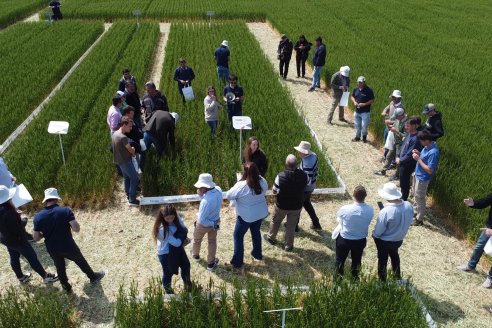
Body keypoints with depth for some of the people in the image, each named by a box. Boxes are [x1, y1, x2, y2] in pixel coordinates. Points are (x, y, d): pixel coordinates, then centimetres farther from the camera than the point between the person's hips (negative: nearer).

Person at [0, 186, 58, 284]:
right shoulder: (8, 213, -36)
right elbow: (19, 227, -27)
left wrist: (16, 215, 1)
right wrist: (24, 220, -10)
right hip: (17, 239, -9)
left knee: (14, 258, 25)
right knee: (32, 258, 7)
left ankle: (21, 277, 46)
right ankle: (46, 277, 21)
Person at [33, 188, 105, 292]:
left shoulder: (38, 216, -10)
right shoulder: (65, 211, -19)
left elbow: (36, 238, -5)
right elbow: (76, 228, -24)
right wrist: (69, 226, -3)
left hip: (52, 249, 3)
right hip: (68, 247, -2)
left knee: (60, 268, 27)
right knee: (80, 261, 24)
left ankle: (66, 287, 46)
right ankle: (93, 277, 45)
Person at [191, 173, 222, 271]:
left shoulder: (206, 201, -41)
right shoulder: (218, 190, -21)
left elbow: (201, 220, -32)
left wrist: (212, 224, -16)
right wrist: (201, 194, -21)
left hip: (204, 224, -5)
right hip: (215, 221, 5)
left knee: (197, 240, 27)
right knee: (212, 242, 24)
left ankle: (195, 255, 55)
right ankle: (211, 263, 39)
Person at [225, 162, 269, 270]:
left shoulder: (241, 185, -27)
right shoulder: (262, 181, -11)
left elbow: (228, 196, -15)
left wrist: (239, 196, 2)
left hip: (246, 216, -6)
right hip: (260, 213, 6)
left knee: (238, 236, 10)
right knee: (256, 232, 28)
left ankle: (237, 262, 16)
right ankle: (257, 254, 45)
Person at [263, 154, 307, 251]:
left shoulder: (281, 176, -28)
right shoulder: (303, 175, -18)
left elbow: (274, 191, -16)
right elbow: (304, 187, 2)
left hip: (282, 205, -2)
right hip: (297, 205, 2)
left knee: (275, 221, 25)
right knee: (291, 226, 20)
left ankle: (271, 237, 47)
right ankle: (288, 246, 33)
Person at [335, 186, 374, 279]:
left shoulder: (345, 209, -30)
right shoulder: (370, 210, -22)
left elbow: (338, 216, -7)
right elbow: (367, 221, -2)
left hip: (344, 239, -2)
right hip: (361, 240, 2)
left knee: (340, 260, 23)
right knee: (357, 261, 27)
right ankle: (355, 278, 48)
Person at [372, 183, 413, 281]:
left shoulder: (385, 212, -37)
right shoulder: (409, 206, -20)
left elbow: (378, 232, -24)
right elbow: (409, 222, -1)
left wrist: (374, 234, -2)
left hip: (384, 241, -5)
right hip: (399, 239, 5)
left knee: (382, 259, 20)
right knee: (394, 255, 33)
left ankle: (382, 281, 40)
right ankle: (398, 277, 53)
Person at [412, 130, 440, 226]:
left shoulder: (433, 152, -32)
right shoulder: (428, 146, -4)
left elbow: (430, 170, -29)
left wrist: (418, 159, -28)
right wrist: (419, 153, -5)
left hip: (423, 178, -9)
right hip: (418, 175, 9)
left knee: (419, 198, 7)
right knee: (416, 196, 25)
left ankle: (419, 219, 23)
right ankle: (416, 212, 45)